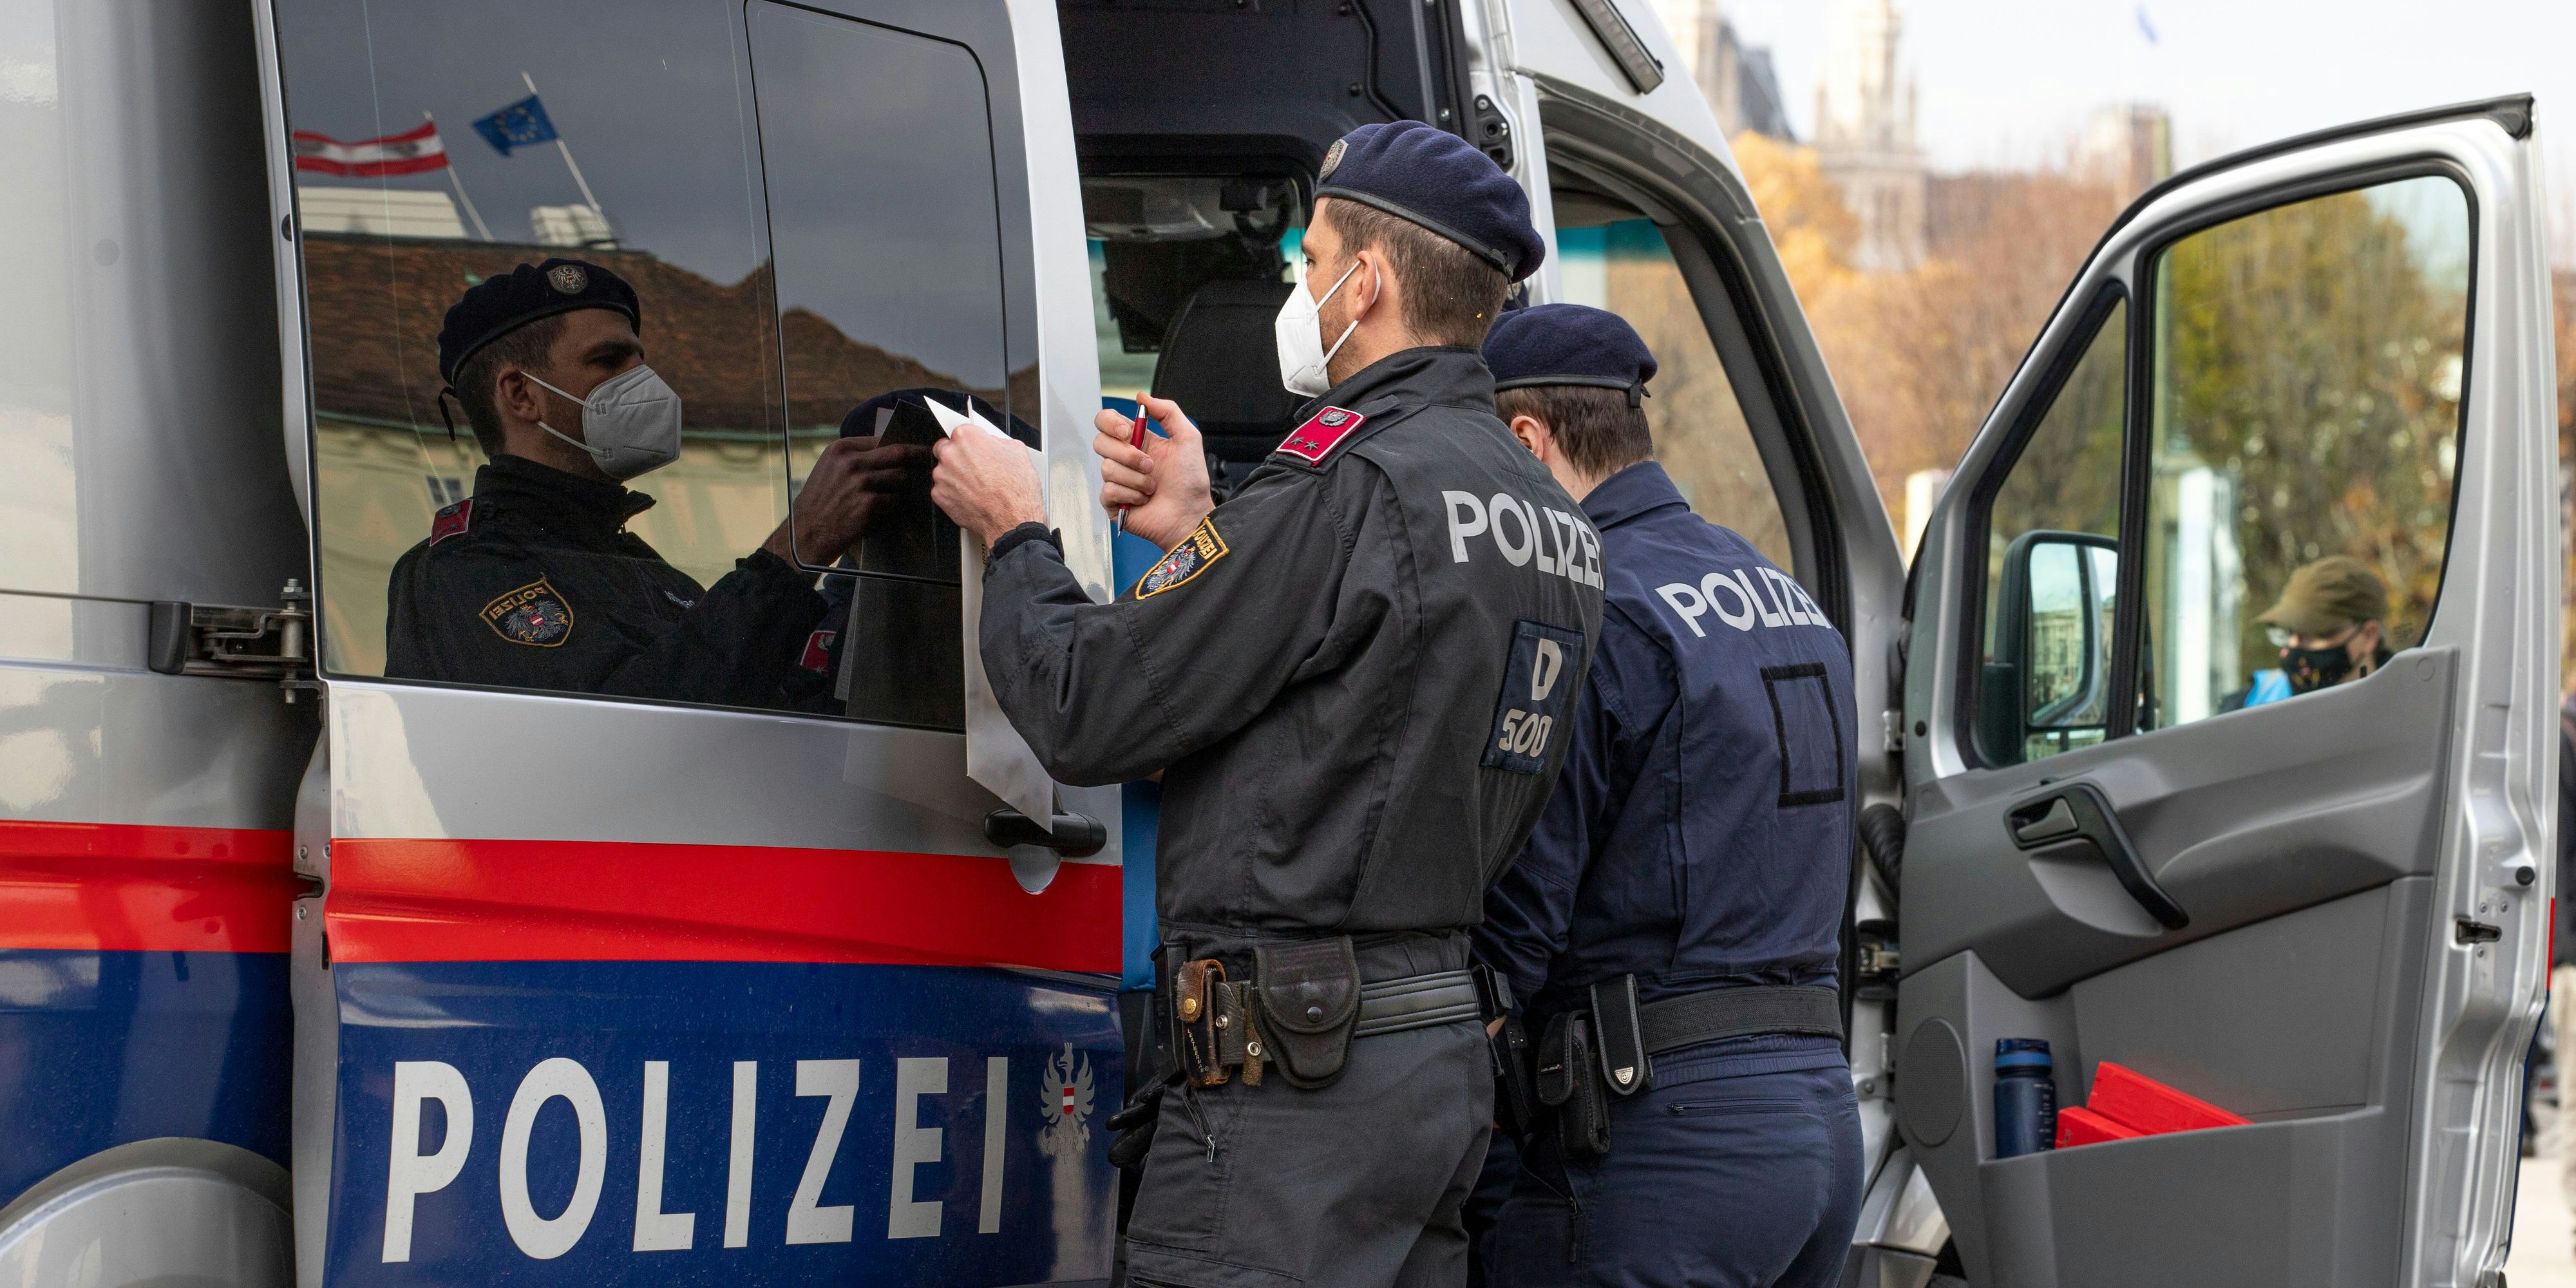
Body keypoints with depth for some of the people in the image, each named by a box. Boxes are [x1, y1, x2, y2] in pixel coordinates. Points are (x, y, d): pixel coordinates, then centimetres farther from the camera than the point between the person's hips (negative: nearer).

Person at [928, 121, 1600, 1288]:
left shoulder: (1349, 484, -16)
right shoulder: (1549, 515, 13)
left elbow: (1085, 712, -12)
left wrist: (1015, 535, 5)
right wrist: (1198, 538, 20)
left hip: (1292, 1075, -10)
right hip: (1448, 1048, 10)